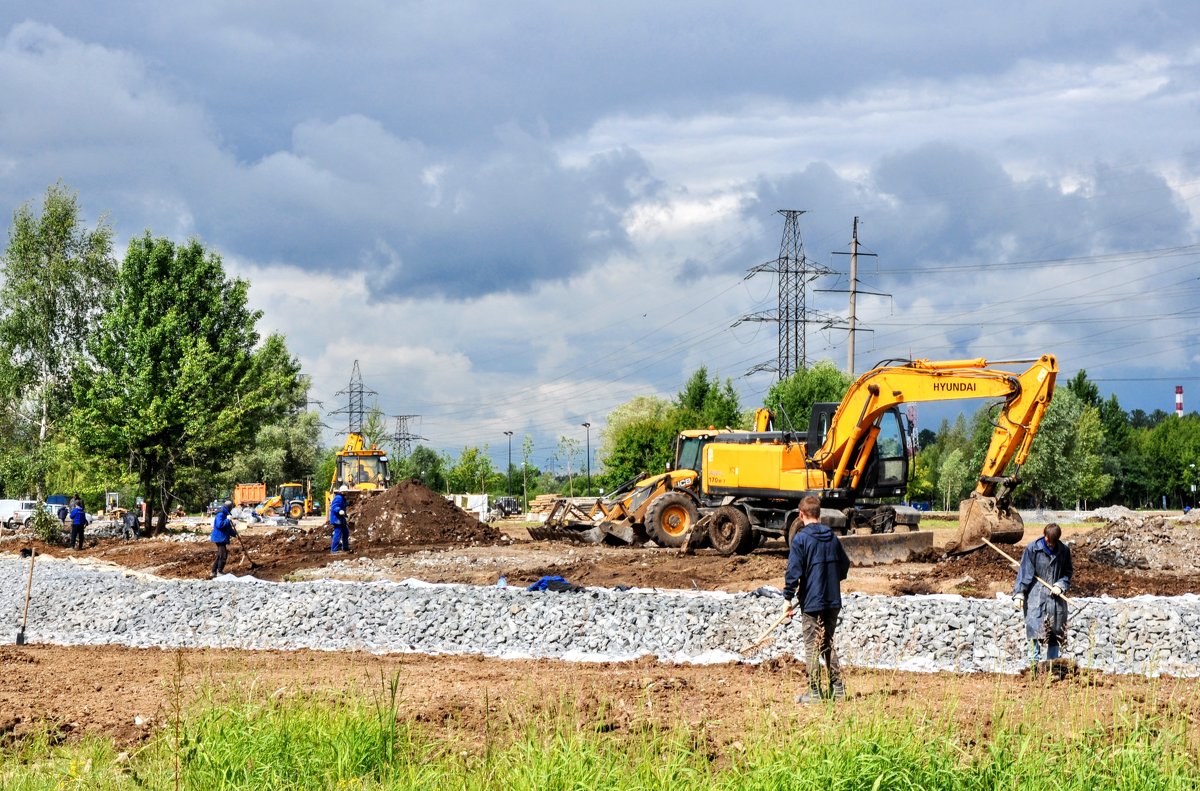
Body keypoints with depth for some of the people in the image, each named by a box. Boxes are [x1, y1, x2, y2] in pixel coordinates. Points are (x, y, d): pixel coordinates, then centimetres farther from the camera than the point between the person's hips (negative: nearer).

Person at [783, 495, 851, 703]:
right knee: (828, 643, 18)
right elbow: (845, 565, 17)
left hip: (811, 601, -6)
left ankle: (815, 692, 2)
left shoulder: (801, 538, -12)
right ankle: (837, 688, 16)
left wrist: (788, 598, -9)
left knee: (812, 647, 1)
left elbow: (793, 571, -15)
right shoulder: (832, 537, 6)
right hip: (833, 601, 6)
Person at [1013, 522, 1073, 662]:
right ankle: (1037, 658, -9)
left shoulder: (1064, 551, 5)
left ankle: (1053, 660, 13)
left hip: (1055, 597, 3)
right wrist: (1019, 593, -8)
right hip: (1036, 596, -3)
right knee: (1037, 629, -11)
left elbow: (1068, 573, 14)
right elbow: (1024, 572, -3)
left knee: (1056, 632, 6)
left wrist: (1060, 585, -5)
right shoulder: (1033, 549, -4)